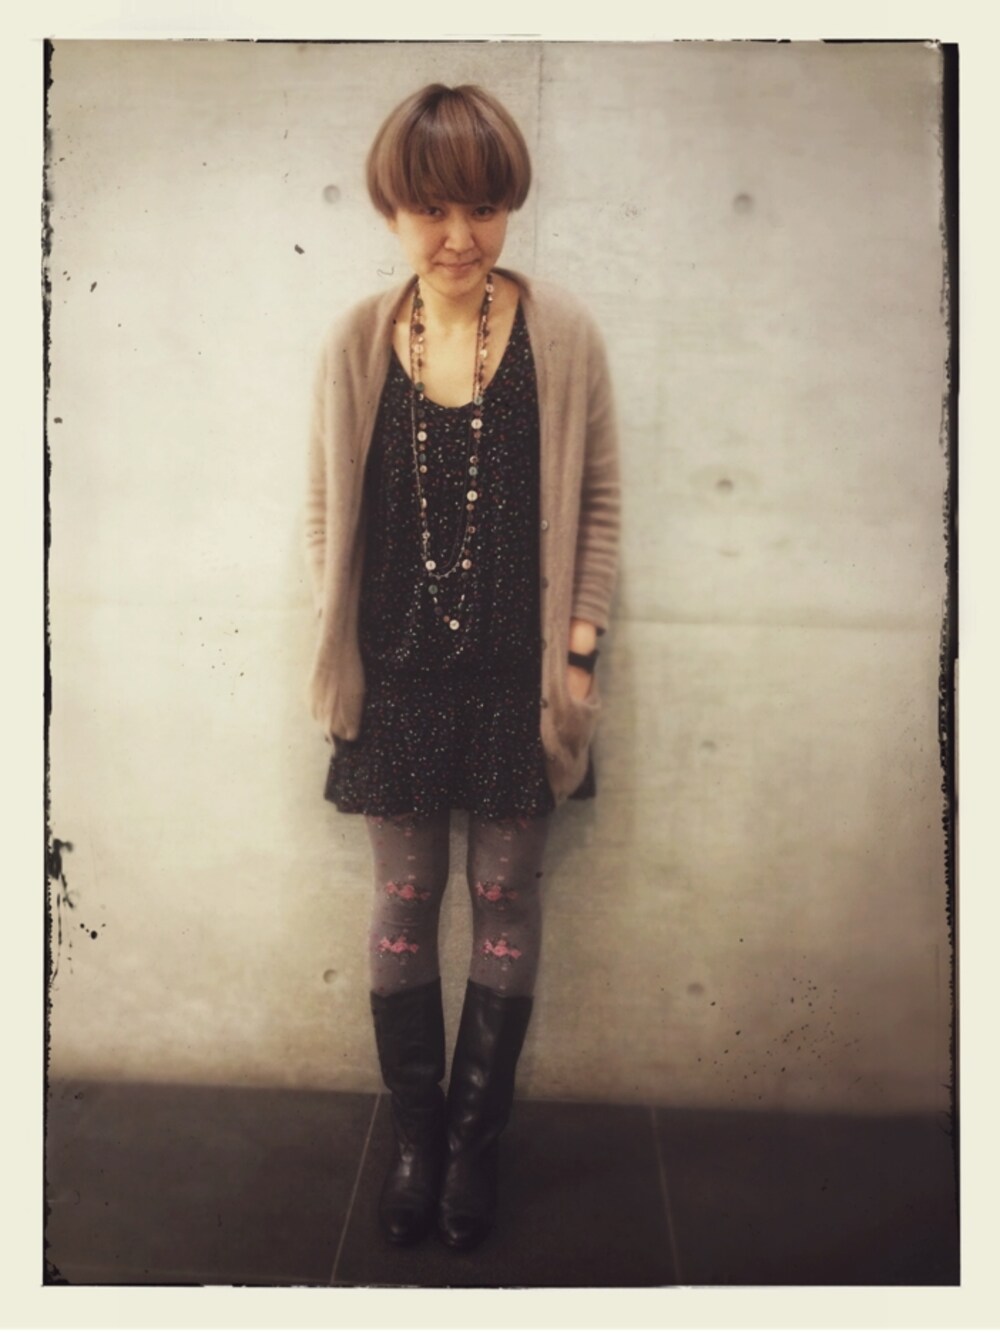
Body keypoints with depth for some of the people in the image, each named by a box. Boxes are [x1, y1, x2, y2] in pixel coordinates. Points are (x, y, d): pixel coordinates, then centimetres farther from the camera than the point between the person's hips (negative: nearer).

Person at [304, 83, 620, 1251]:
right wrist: (335, 659, 0)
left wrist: (579, 650, -4)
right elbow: (327, 512, 3)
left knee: (505, 897, 10)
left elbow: (596, 506, 0)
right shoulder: (356, 343, -1)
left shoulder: (562, 336, -4)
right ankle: (415, 1134, 33)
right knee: (405, 899, 12)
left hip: (518, 677, -1)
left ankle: (476, 1135, 32)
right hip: (397, 679, 1)